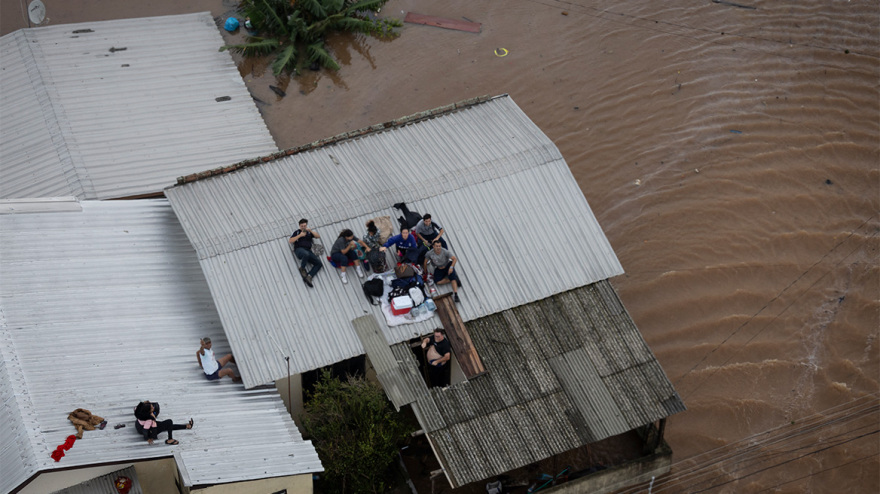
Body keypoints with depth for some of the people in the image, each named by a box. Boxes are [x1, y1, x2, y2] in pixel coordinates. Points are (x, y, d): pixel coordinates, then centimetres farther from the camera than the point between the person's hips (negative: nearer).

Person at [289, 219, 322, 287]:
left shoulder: (309, 232, 27)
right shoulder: (297, 232, 19)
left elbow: (318, 236, 15)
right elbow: (290, 241, 6)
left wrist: (310, 230, 3)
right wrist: (300, 235, -2)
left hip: (308, 250, 4)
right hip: (299, 249, -4)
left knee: (319, 263, -20)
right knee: (306, 254, -42)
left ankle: (308, 277, -31)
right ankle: (302, 268, -18)